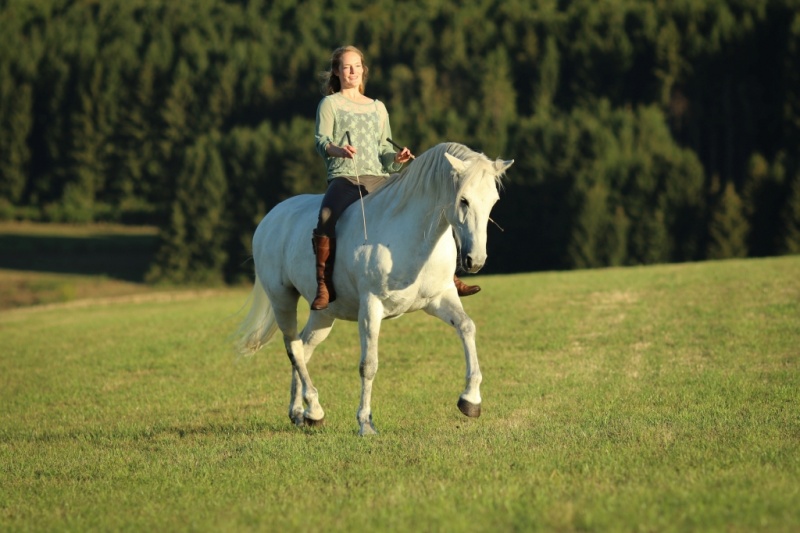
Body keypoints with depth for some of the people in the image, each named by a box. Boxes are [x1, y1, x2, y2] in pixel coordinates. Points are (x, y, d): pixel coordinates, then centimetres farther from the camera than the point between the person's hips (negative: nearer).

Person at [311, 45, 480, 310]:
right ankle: (323, 286, -26)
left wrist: (396, 157, -4)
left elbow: (384, 147, 20)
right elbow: (322, 140, -5)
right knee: (325, 221, -34)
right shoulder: (330, 104, 9)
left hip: (378, 179, 5)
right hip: (344, 177, -5)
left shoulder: (377, 107, 22)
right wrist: (338, 149, -28)